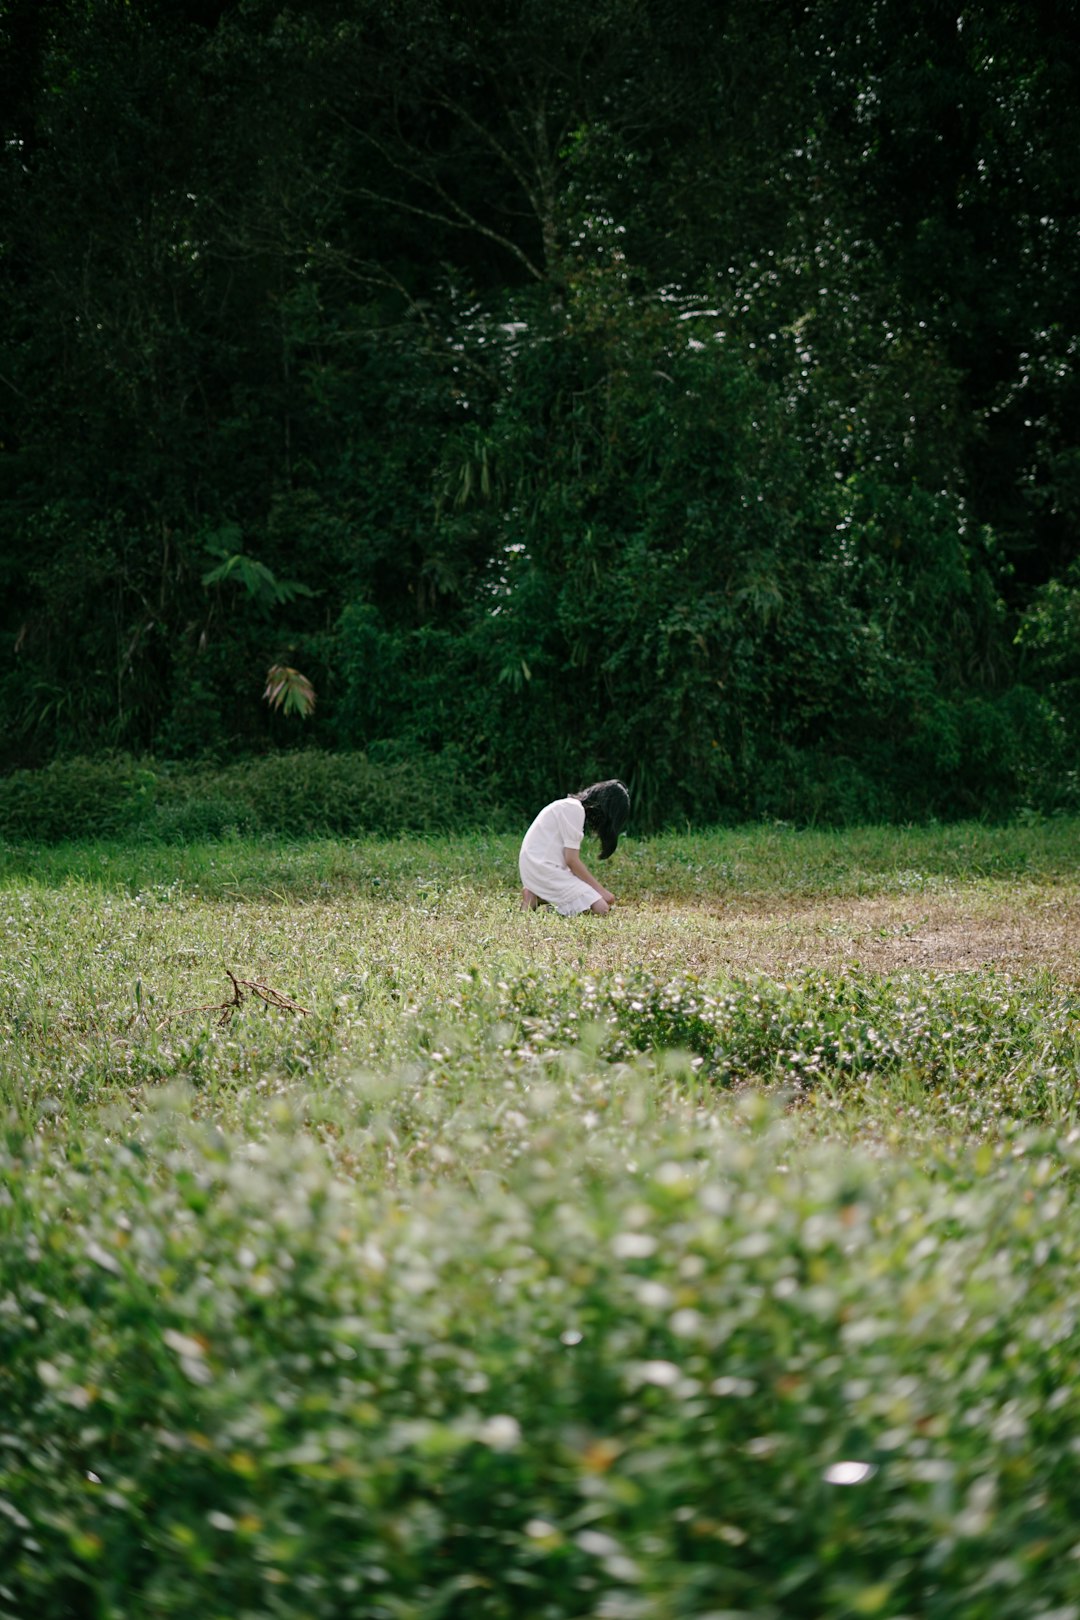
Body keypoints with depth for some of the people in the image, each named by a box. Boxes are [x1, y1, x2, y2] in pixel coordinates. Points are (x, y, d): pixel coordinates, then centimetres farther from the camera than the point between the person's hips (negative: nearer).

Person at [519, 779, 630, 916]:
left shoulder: (571, 806, 18)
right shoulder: (574, 809, -13)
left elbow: (570, 858, 15)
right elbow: (572, 860, -16)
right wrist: (600, 889, -8)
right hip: (544, 868, -10)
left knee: (608, 899, 3)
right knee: (601, 909, -17)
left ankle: (539, 898, 1)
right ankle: (536, 899, -11)